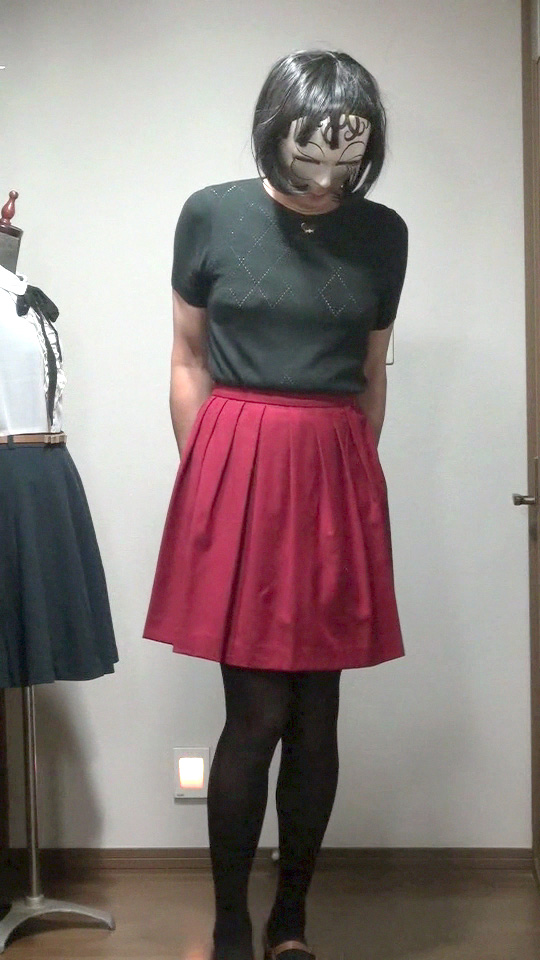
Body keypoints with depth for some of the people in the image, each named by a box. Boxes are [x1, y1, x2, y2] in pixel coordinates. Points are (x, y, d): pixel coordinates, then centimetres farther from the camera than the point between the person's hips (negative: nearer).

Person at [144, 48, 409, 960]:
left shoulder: (383, 233, 5)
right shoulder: (211, 214, -1)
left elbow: (372, 374, 13)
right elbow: (188, 360, 5)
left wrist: (356, 474, 13)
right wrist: (205, 478, 2)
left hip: (337, 478, 3)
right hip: (237, 471, -2)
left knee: (317, 714, 7)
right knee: (257, 712, -4)